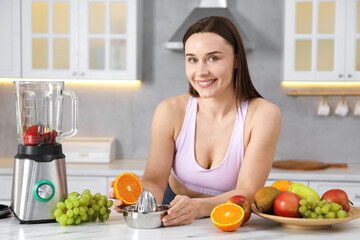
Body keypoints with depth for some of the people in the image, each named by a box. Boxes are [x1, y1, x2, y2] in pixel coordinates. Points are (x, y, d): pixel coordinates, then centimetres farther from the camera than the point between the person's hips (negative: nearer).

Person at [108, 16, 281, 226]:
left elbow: (248, 191, -20)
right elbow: (155, 180, -12)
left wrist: (198, 207, -38)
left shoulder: (263, 115, -15)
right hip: (173, 220, 1)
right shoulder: (170, 112, -10)